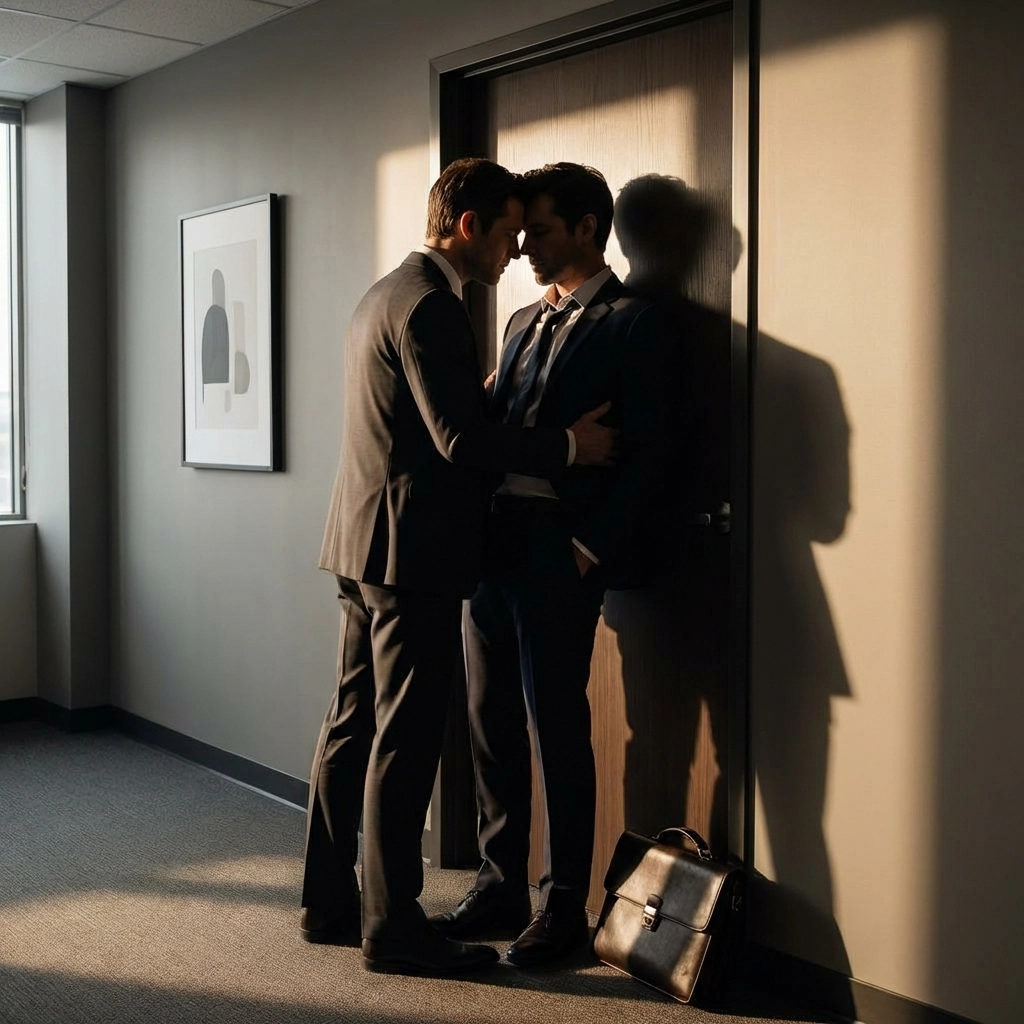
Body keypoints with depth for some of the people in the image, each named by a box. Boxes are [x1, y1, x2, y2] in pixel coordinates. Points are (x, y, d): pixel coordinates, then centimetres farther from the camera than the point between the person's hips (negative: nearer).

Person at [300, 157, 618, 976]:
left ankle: (329, 903, 24)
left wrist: (480, 393, 18)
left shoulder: (384, 294, 17)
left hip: (363, 543, 10)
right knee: (404, 739, -3)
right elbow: (461, 441, -21)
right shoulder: (431, 305, -15)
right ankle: (393, 927, 7)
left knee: (353, 723, 14)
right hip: (412, 549, -10)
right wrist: (570, 445, -14)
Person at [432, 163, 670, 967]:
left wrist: (591, 553, -14)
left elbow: (644, 455, -10)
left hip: (558, 551, -7)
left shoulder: (627, 322, -5)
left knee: (557, 730, 1)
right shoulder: (525, 321, 19)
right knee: (491, 724, 12)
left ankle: (565, 907, 15)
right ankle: (501, 887, 26)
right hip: (493, 539, 8)